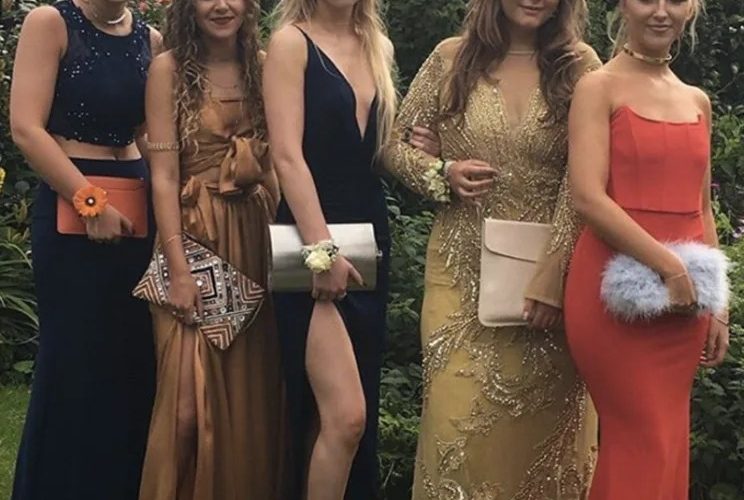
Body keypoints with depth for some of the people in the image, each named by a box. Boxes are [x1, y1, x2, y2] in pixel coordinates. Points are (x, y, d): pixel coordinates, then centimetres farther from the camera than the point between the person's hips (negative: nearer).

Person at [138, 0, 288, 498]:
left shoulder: (263, 66, 7)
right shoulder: (170, 68, -5)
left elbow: (272, 164, 11)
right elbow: (164, 174, -10)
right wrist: (178, 269, -16)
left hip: (255, 237, 4)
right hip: (194, 236, -4)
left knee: (251, 386, 10)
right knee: (192, 392, -4)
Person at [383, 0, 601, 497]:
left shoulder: (579, 66, -1)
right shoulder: (453, 58, 1)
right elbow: (397, 144, 8)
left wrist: (552, 274, -15)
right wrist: (443, 174, -12)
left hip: (550, 269, 0)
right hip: (465, 270, 1)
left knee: (541, 419, 6)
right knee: (461, 417, 1)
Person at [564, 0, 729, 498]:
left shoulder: (697, 102, 14)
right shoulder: (600, 88, -4)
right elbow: (589, 197, -14)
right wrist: (668, 266, -18)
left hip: (685, 297, 6)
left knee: (667, 446, 9)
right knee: (642, 446, -4)